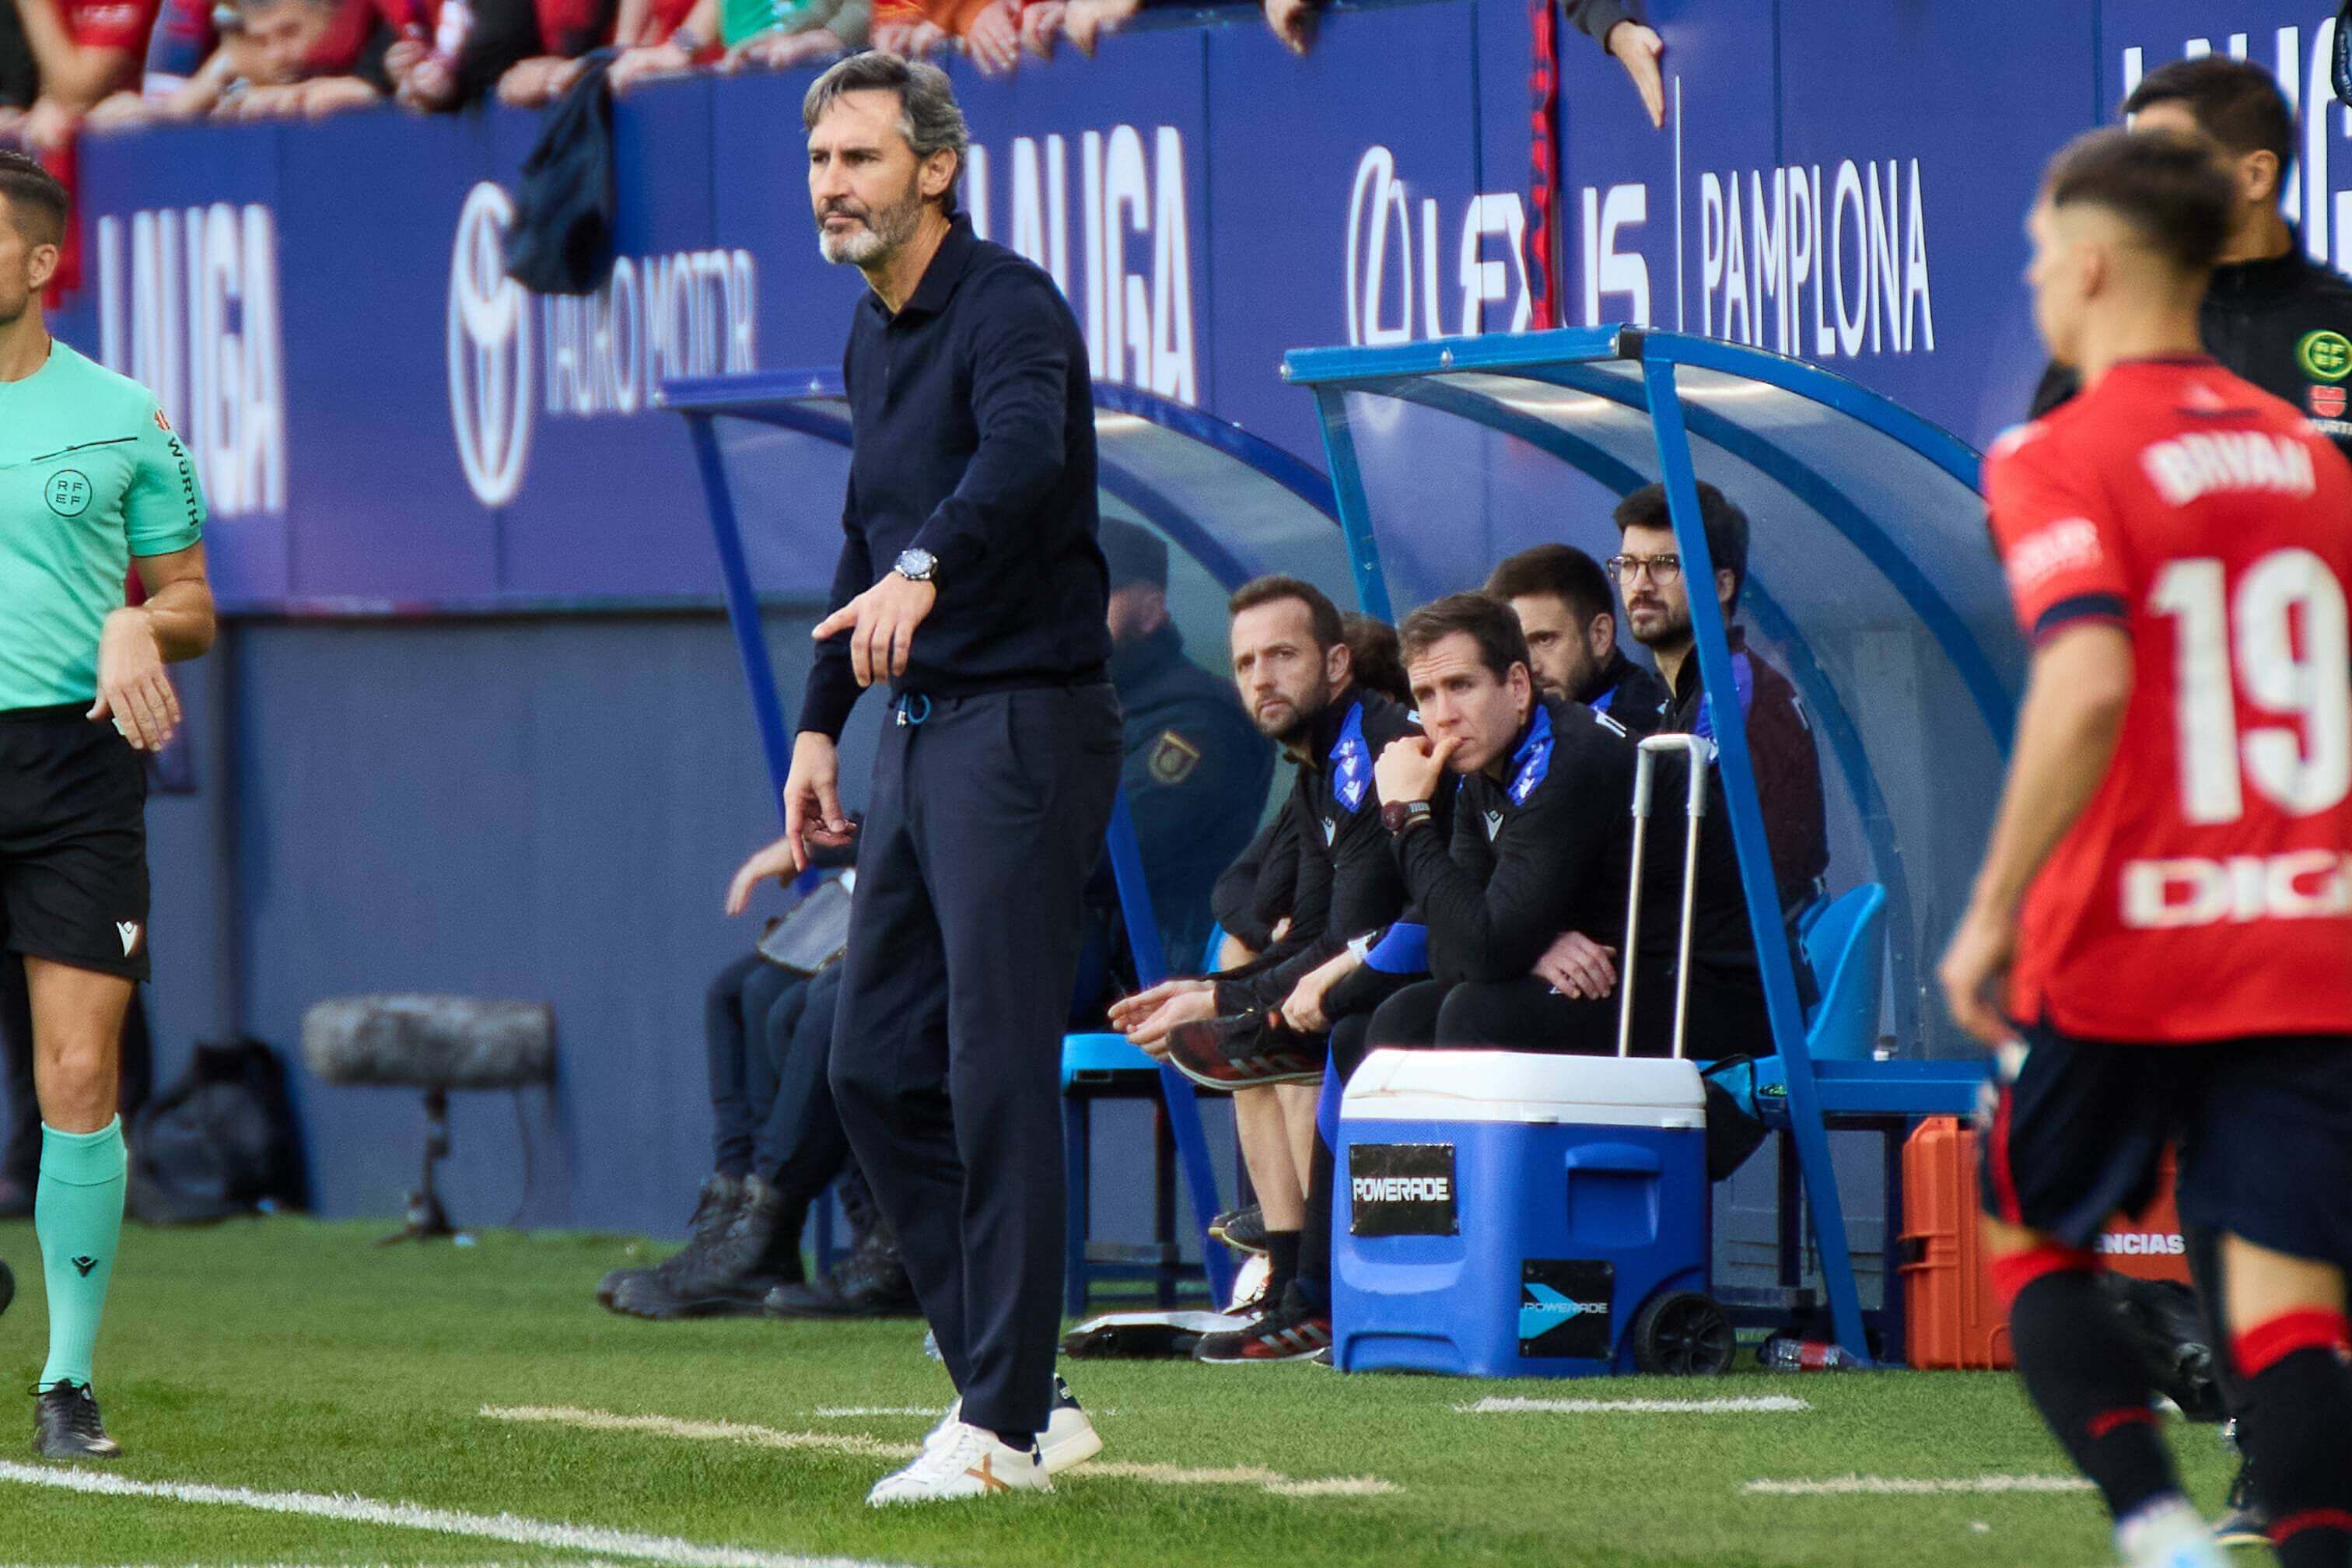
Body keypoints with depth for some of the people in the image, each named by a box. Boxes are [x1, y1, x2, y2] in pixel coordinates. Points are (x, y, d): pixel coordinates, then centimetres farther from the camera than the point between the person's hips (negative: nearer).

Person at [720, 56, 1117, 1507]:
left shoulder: (1008, 309, -15)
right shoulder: (876, 335, 14)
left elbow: (1023, 457, -36)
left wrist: (924, 570, -53)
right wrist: (822, 723, 23)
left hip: (1027, 725, -9)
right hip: (921, 733, 9)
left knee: (997, 1075, -10)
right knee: (879, 1068, 10)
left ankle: (1003, 1428, -7)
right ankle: (1005, 1375, 17)